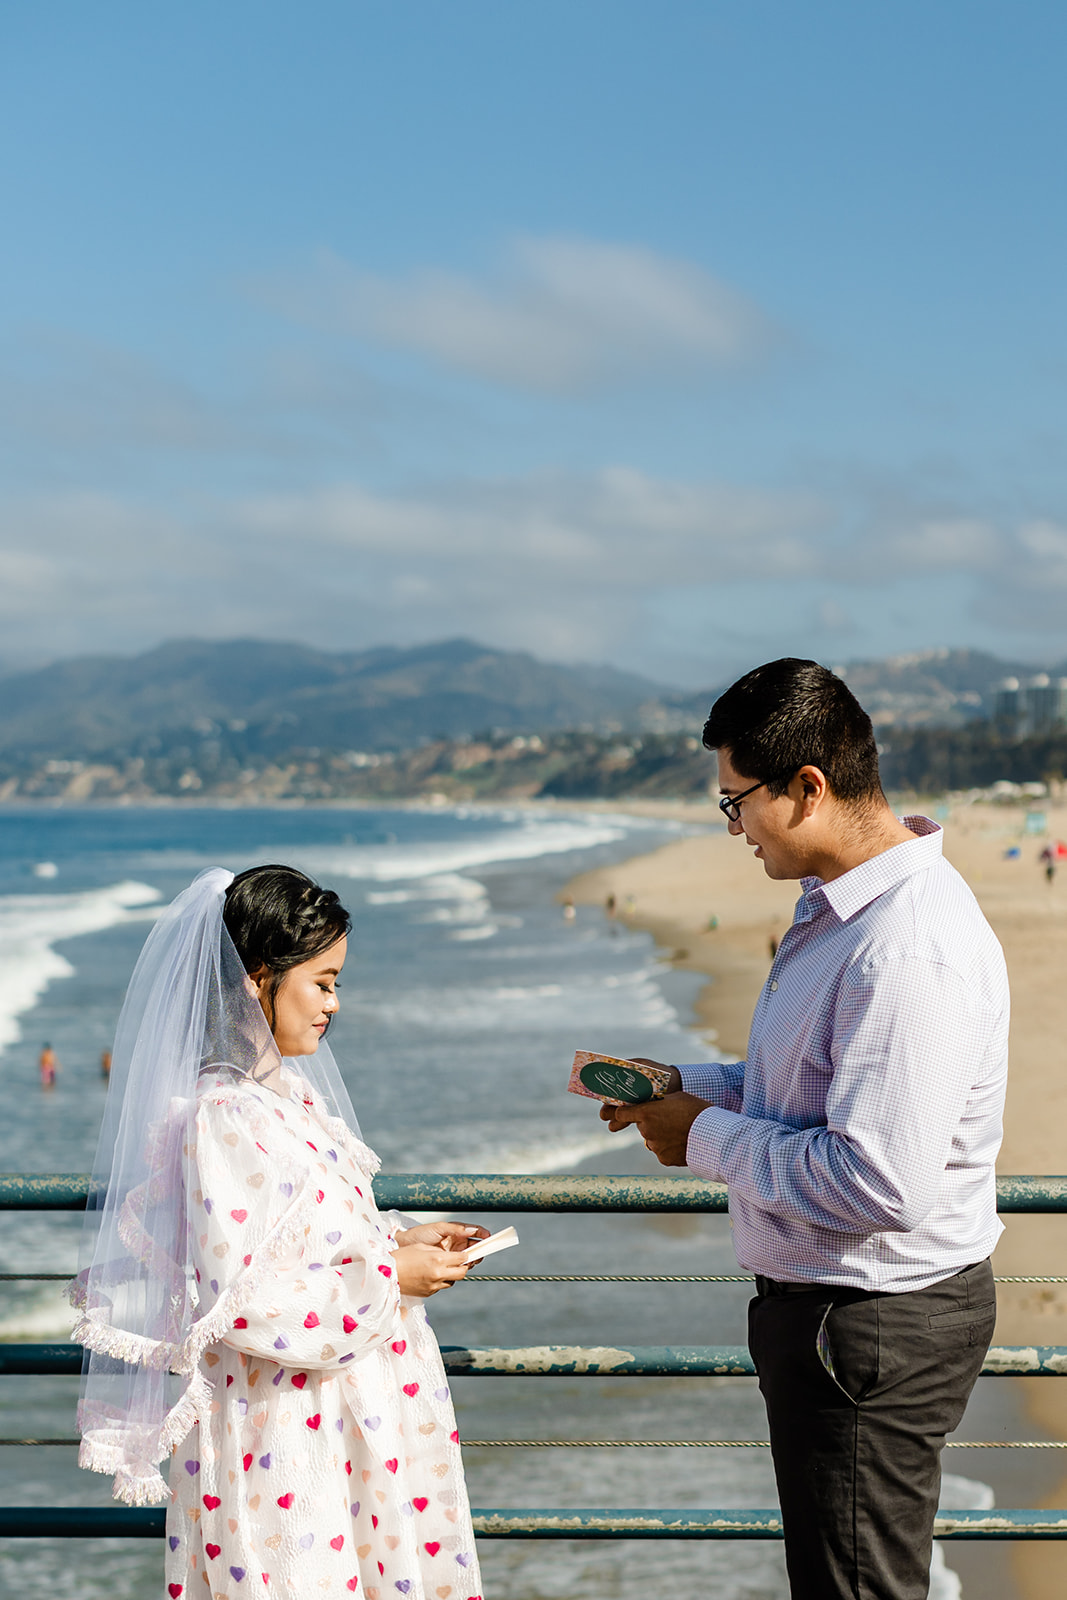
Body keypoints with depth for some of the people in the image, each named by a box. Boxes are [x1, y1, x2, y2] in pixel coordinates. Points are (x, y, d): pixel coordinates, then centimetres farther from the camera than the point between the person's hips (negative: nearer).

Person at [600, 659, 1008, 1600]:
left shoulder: (908, 951, -29)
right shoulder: (843, 905, 7)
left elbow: (883, 1185, -31)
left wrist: (709, 1140, -19)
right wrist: (686, 1087, 7)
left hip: (876, 1329, -11)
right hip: (822, 1303, 11)